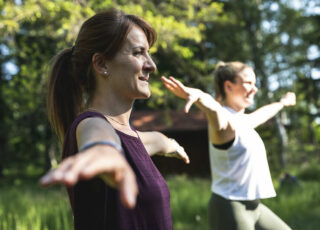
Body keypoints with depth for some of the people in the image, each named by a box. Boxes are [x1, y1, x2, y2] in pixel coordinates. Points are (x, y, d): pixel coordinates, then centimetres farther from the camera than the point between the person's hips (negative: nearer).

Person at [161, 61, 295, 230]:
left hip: (252, 207, 10)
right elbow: (217, 114, -42)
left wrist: (282, 103, 53)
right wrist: (199, 96, -65)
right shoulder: (226, 121, -18)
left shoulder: (242, 121, 12)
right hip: (230, 209, -10)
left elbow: (260, 115, 35)